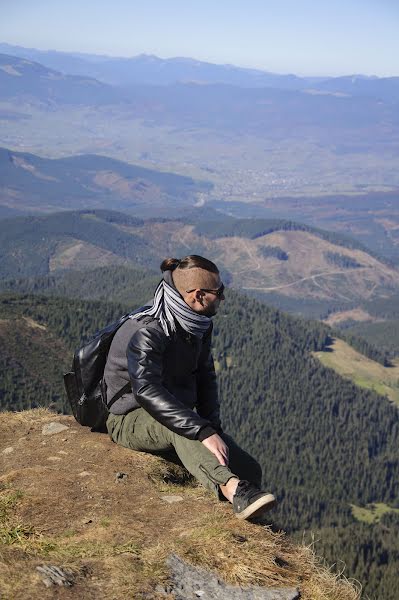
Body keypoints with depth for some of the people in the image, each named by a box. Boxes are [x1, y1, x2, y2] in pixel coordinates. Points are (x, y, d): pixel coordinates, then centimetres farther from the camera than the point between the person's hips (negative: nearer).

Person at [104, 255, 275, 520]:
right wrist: (204, 432, -46)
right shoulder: (146, 331, -25)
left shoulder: (199, 325, 1)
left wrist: (213, 427, -5)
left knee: (250, 471, -11)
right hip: (131, 421, -7)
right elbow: (147, 390, -38)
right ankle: (232, 489, -59)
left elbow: (205, 376, 11)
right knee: (177, 426, -42)